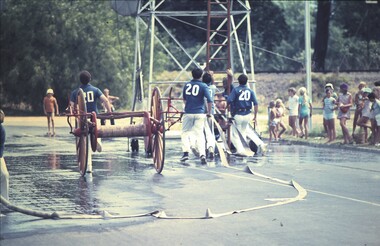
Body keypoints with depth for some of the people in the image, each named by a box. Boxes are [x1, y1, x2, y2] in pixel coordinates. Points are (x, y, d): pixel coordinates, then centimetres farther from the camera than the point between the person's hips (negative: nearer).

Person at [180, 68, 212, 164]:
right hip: (200, 113, -1)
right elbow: (209, 100, -11)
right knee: (199, 134, 0)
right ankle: (202, 154, -13)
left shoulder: (187, 85, 6)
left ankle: (186, 152, 2)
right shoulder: (203, 86, -4)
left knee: (185, 132, 14)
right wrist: (209, 112, 0)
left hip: (188, 113, 1)